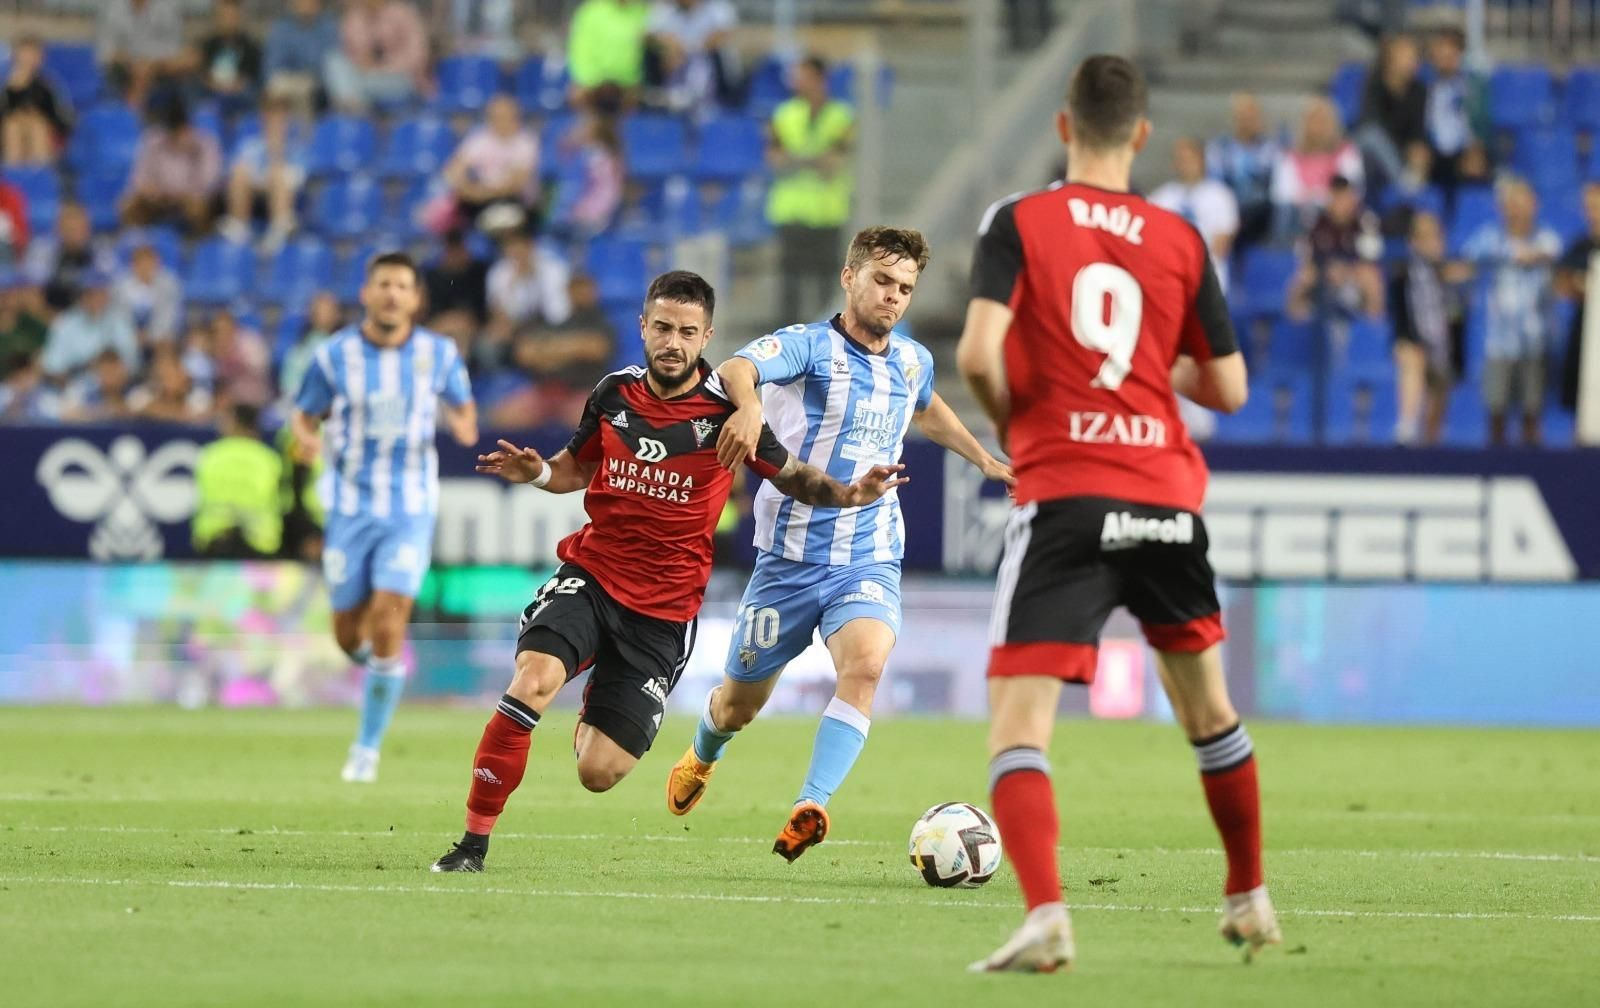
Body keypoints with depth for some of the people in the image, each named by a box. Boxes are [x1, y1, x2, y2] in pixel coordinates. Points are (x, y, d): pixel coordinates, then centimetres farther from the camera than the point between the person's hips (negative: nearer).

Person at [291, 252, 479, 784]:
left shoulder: (439, 354, -2)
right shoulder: (334, 355, -4)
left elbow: (463, 407, 12)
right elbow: (304, 416, 6)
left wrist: (465, 424, -12)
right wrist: (306, 439, -18)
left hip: (411, 506, -1)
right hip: (350, 505, 1)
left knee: (389, 621, -14)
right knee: (349, 634, 3)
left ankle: (367, 748, -2)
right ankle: (376, 665, 43)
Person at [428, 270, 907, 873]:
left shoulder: (726, 410, -8)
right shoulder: (615, 393, 2)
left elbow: (791, 477, 5)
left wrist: (848, 494, -15)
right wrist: (538, 473, -3)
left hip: (663, 612, -2)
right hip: (590, 574, 2)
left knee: (598, 773, -4)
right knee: (533, 682, -29)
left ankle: (595, 715, 36)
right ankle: (473, 841, -19)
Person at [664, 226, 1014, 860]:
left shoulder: (912, 362, 9)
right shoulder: (808, 345, -9)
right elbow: (738, 369, -32)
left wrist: (983, 459, 38)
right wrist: (748, 403, -54)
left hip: (870, 562, 3)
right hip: (790, 560, -3)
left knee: (866, 664, -29)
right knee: (739, 703, 12)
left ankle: (809, 809, -35)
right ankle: (702, 756, 48)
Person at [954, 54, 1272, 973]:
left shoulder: (1019, 224, -1)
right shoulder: (1180, 241, 7)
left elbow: (979, 353, -14)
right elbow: (1229, 387, 10)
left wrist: (1010, 421, 6)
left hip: (1063, 497, -3)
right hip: (1168, 496, 3)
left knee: (1018, 726, -8)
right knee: (1208, 708, 24)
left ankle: (1046, 913, -29)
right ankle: (1251, 899, 36)